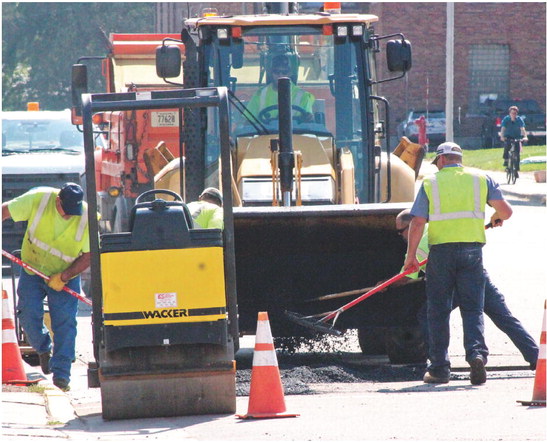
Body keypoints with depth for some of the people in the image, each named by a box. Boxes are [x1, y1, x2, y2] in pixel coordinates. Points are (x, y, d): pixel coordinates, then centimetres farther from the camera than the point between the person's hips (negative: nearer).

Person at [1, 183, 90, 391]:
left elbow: (88, 256, -14)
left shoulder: (88, 217, -19)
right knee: (29, 315, -7)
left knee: (65, 323, -10)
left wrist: (63, 277, -21)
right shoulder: (38, 200, -20)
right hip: (33, 270, 1)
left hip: (66, 276, -1)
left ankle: (61, 373, -6)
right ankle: (44, 349, 24)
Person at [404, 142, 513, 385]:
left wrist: (411, 255, 3)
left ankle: (439, 367, 9)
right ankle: (476, 352, -18)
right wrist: (497, 218, 29)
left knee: (438, 310, 7)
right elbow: (505, 211, 6)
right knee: (473, 308, 5)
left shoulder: (430, 183, 5)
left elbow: (417, 223, -2)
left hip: (441, 249, -1)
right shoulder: (481, 180, 9)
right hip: (472, 250, 1)